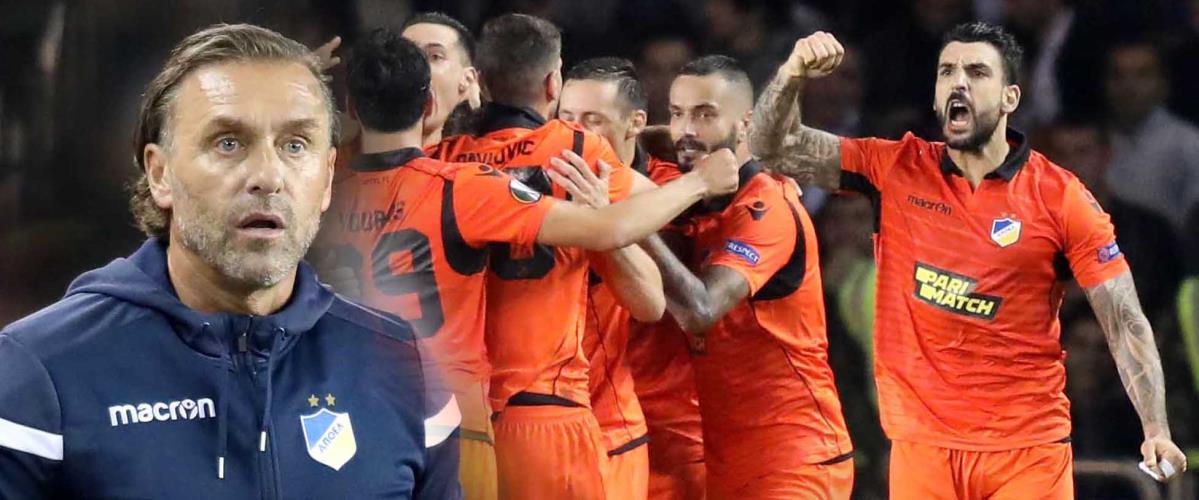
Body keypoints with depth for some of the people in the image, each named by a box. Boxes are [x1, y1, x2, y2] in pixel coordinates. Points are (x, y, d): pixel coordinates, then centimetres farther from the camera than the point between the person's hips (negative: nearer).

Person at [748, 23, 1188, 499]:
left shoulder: (1062, 198, -4)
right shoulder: (895, 169, 3)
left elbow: (1125, 323, -3)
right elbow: (774, 149, 4)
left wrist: (1156, 429, -14)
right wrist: (793, 75, -15)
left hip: (1028, 449, -2)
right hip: (921, 445, 2)